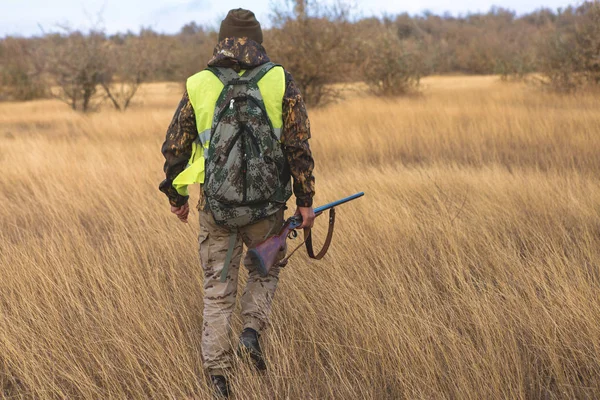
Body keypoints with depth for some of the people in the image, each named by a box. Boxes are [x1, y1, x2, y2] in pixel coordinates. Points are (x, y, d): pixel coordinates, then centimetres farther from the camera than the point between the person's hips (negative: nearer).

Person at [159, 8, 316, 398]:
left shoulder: (198, 85, 2)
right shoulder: (281, 82, -3)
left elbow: (175, 147, 6)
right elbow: (299, 146, -7)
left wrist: (177, 195, 19)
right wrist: (305, 200, 0)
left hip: (215, 206, 1)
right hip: (267, 206, -1)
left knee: (218, 290, 11)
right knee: (265, 271, 25)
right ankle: (253, 329, 2)